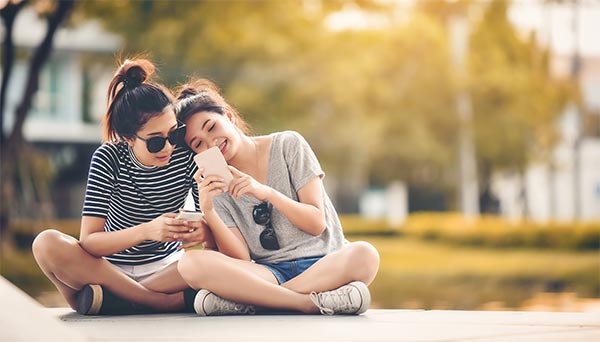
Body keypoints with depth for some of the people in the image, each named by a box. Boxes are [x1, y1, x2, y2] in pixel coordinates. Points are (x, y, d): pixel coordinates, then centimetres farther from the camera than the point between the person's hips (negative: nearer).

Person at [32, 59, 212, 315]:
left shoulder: (187, 155, -11)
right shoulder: (109, 159, -15)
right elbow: (88, 242, -22)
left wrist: (205, 232, -35)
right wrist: (146, 231, -39)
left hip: (167, 268, 1)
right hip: (112, 269, -1)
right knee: (46, 243, -29)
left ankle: (111, 300, -26)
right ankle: (176, 302, -29)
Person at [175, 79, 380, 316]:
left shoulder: (288, 145, 4)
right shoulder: (215, 186, 8)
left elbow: (317, 223, -1)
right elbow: (240, 258, -3)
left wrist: (268, 193, -15)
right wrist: (208, 211, -17)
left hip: (323, 264, 0)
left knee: (364, 254, -37)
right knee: (190, 263, -28)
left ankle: (247, 301, -30)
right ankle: (312, 302, -33)